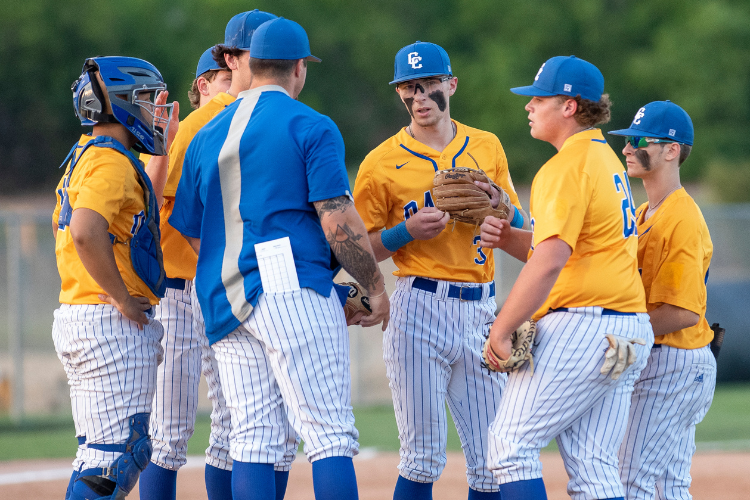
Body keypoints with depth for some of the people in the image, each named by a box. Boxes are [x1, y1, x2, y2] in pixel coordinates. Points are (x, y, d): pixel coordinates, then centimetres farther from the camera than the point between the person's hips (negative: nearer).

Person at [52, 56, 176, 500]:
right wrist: (122, 298, -20)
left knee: (99, 453, 12)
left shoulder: (82, 159, 18)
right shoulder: (112, 161, -14)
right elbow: (86, 233, -28)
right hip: (113, 325, -10)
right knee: (119, 453, -12)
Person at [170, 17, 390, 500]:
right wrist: (375, 287, 1)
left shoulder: (206, 137, 17)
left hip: (226, 305, 6)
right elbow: (338, 222, -10)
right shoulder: (311, 127, -2)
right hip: (294, 292, -6)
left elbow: (194, 234, 19)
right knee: (331, 434, -8)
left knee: (255, 441, 6)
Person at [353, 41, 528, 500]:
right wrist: (408, 230, -14)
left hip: (481, 310, 4)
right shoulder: (382, 163, 1)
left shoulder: (487, 147, 12)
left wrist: (499, 204, -6)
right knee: (424, 458, -5)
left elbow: (523, 232, 15)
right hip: (420, 310, -4)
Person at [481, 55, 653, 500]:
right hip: (628, 335, 10)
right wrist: (507, 238, 8)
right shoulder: (607, 160, 20)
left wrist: (501, 330, -18)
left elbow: (550, 261, -21)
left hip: (581, 325, -10)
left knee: (512, 444, -6)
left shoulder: (566, 167, -11)